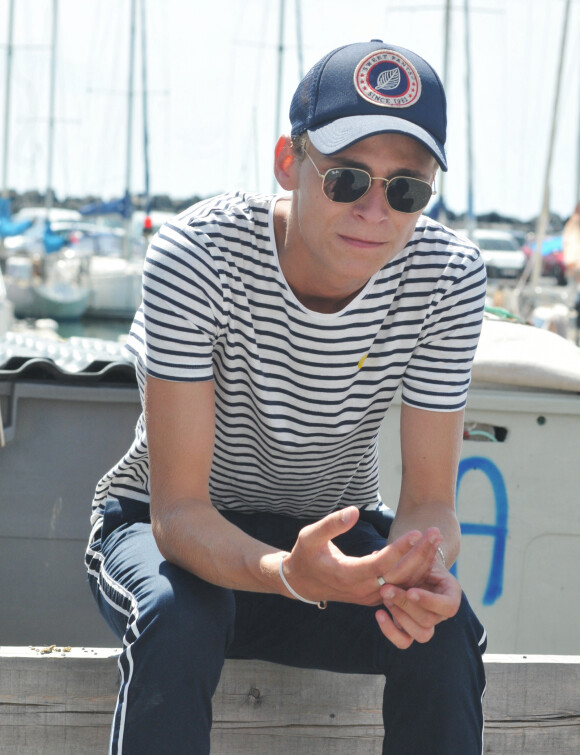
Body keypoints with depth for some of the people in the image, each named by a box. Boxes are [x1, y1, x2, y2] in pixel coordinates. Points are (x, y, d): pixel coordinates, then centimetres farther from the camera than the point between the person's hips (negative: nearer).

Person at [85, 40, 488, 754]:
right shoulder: (194, 256, -28)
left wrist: (423, 567, -42)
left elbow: (430, 500, -16)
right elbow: (178, 510, -30)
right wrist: (290, 574, -52)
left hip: (336, 531, 3)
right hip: (183, 531, -2)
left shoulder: (447, 278, -18)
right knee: (175, 619, -36)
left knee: (445, 632, -28)